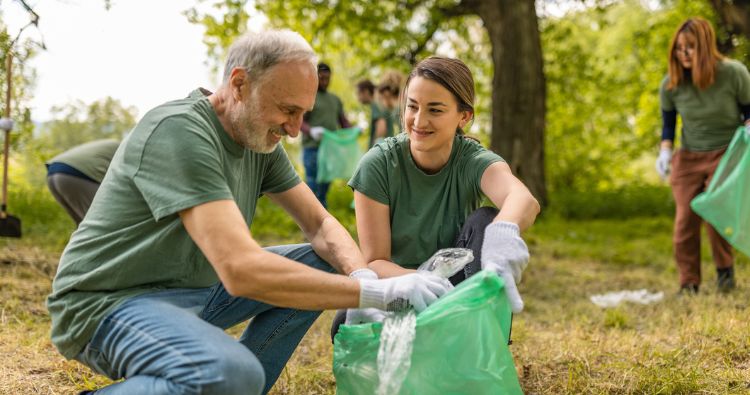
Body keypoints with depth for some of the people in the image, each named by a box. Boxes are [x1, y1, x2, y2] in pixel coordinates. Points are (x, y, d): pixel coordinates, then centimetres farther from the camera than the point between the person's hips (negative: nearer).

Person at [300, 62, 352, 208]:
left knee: (324, 191, 9)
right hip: (313, 148, -6)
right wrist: (311, 130, -27)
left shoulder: (335, 99, 20)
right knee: (313, 188, -10)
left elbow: (343, 120, 22)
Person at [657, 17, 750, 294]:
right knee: (685, 219, -4)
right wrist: (665, 151, -12)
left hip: (726, 155, -3)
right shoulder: (671, 85, -9)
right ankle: (689, 285, 6)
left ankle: (725, 271, 6)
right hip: (688, 158, 3)